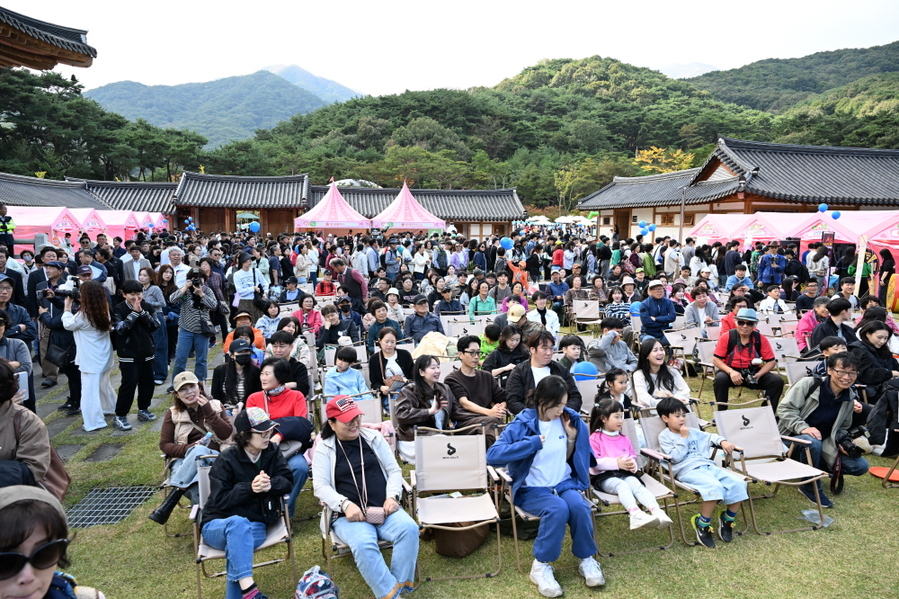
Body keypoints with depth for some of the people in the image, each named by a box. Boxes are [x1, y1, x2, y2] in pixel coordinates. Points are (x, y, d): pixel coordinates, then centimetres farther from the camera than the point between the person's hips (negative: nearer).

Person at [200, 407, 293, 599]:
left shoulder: (272, 451, 2)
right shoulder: (226, 460, -12)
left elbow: (288, 481, -1)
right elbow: (219, 501, -14)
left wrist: (270, 485, -23)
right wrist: (250, 488, -27)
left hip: (255, 524, 2)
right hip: (218, 525, -2)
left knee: (236, 545, -34)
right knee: (238, 523, -38)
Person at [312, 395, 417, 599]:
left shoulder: (374, 437, 11)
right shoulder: (324, 448, 4)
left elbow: (394, 471, 11)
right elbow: (320, 486, -5)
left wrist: (392, 497, -8)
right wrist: (345, 504, -21)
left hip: (383, 510, 3)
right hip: (348, 515, -2)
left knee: (409, 528, -27)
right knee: (362, 543, -35)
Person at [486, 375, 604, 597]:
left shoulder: (570, 418, -1)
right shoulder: (523, 423, -14)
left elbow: (572, 459, 12)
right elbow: (492, 455, -26)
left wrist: (572, 438, -9)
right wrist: (533, 442, -26)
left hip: (564, 483, 4)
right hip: (532, 488, -4)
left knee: (579, 506, -27)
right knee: (558, 508, -32)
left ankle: (586, 559, -2)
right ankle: (541, 566, -13)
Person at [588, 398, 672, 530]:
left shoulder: (624, 438, 25)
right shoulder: (595, 438, 3)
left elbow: (634, 456, 20)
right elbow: (594, 462, -9)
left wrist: (633, 464, -6)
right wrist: (616, 463, -20)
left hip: (625, 473, 5)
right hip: (604, 476, -5)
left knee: (637, 484, -28)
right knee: (622, 485, -36)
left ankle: (657, 511, -49)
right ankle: (635, 514, -59)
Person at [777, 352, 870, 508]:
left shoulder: (849, 398, 5)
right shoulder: (809, 384, -13)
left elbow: (842, 429, 19)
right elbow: (784, 408, -18)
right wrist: (803, 428, -31)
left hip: (824, 446, 6)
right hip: (792, 439, -6)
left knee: (861, 466, -7)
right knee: (813, 442, -38)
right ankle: (810, 488, -14)